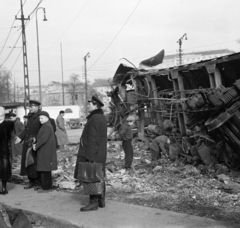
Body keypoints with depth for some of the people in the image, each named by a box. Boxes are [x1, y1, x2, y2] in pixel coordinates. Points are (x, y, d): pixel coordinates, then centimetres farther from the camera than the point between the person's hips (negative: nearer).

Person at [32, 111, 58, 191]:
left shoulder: (47, 127, -16)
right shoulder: (44, 126, 16)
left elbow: (44, 139, -22)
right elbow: (40, 138, 18)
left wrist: (36, 146, -14)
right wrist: (35, 144, 2)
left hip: (46, 151, -10)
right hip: (43, 151, 10)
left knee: (45, 169, -5)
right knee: (42, 169, 14)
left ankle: (47, 186, 0)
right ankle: (43, 185, 22)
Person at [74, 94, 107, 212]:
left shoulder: (94, 119, -17)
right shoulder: (101, 118, 14)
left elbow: (93, 139, -22)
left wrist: (90, 156, -22)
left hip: (92, 154, -10)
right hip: (100, 154, 10)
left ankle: (93, 202, -3)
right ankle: (101, 200, 21)